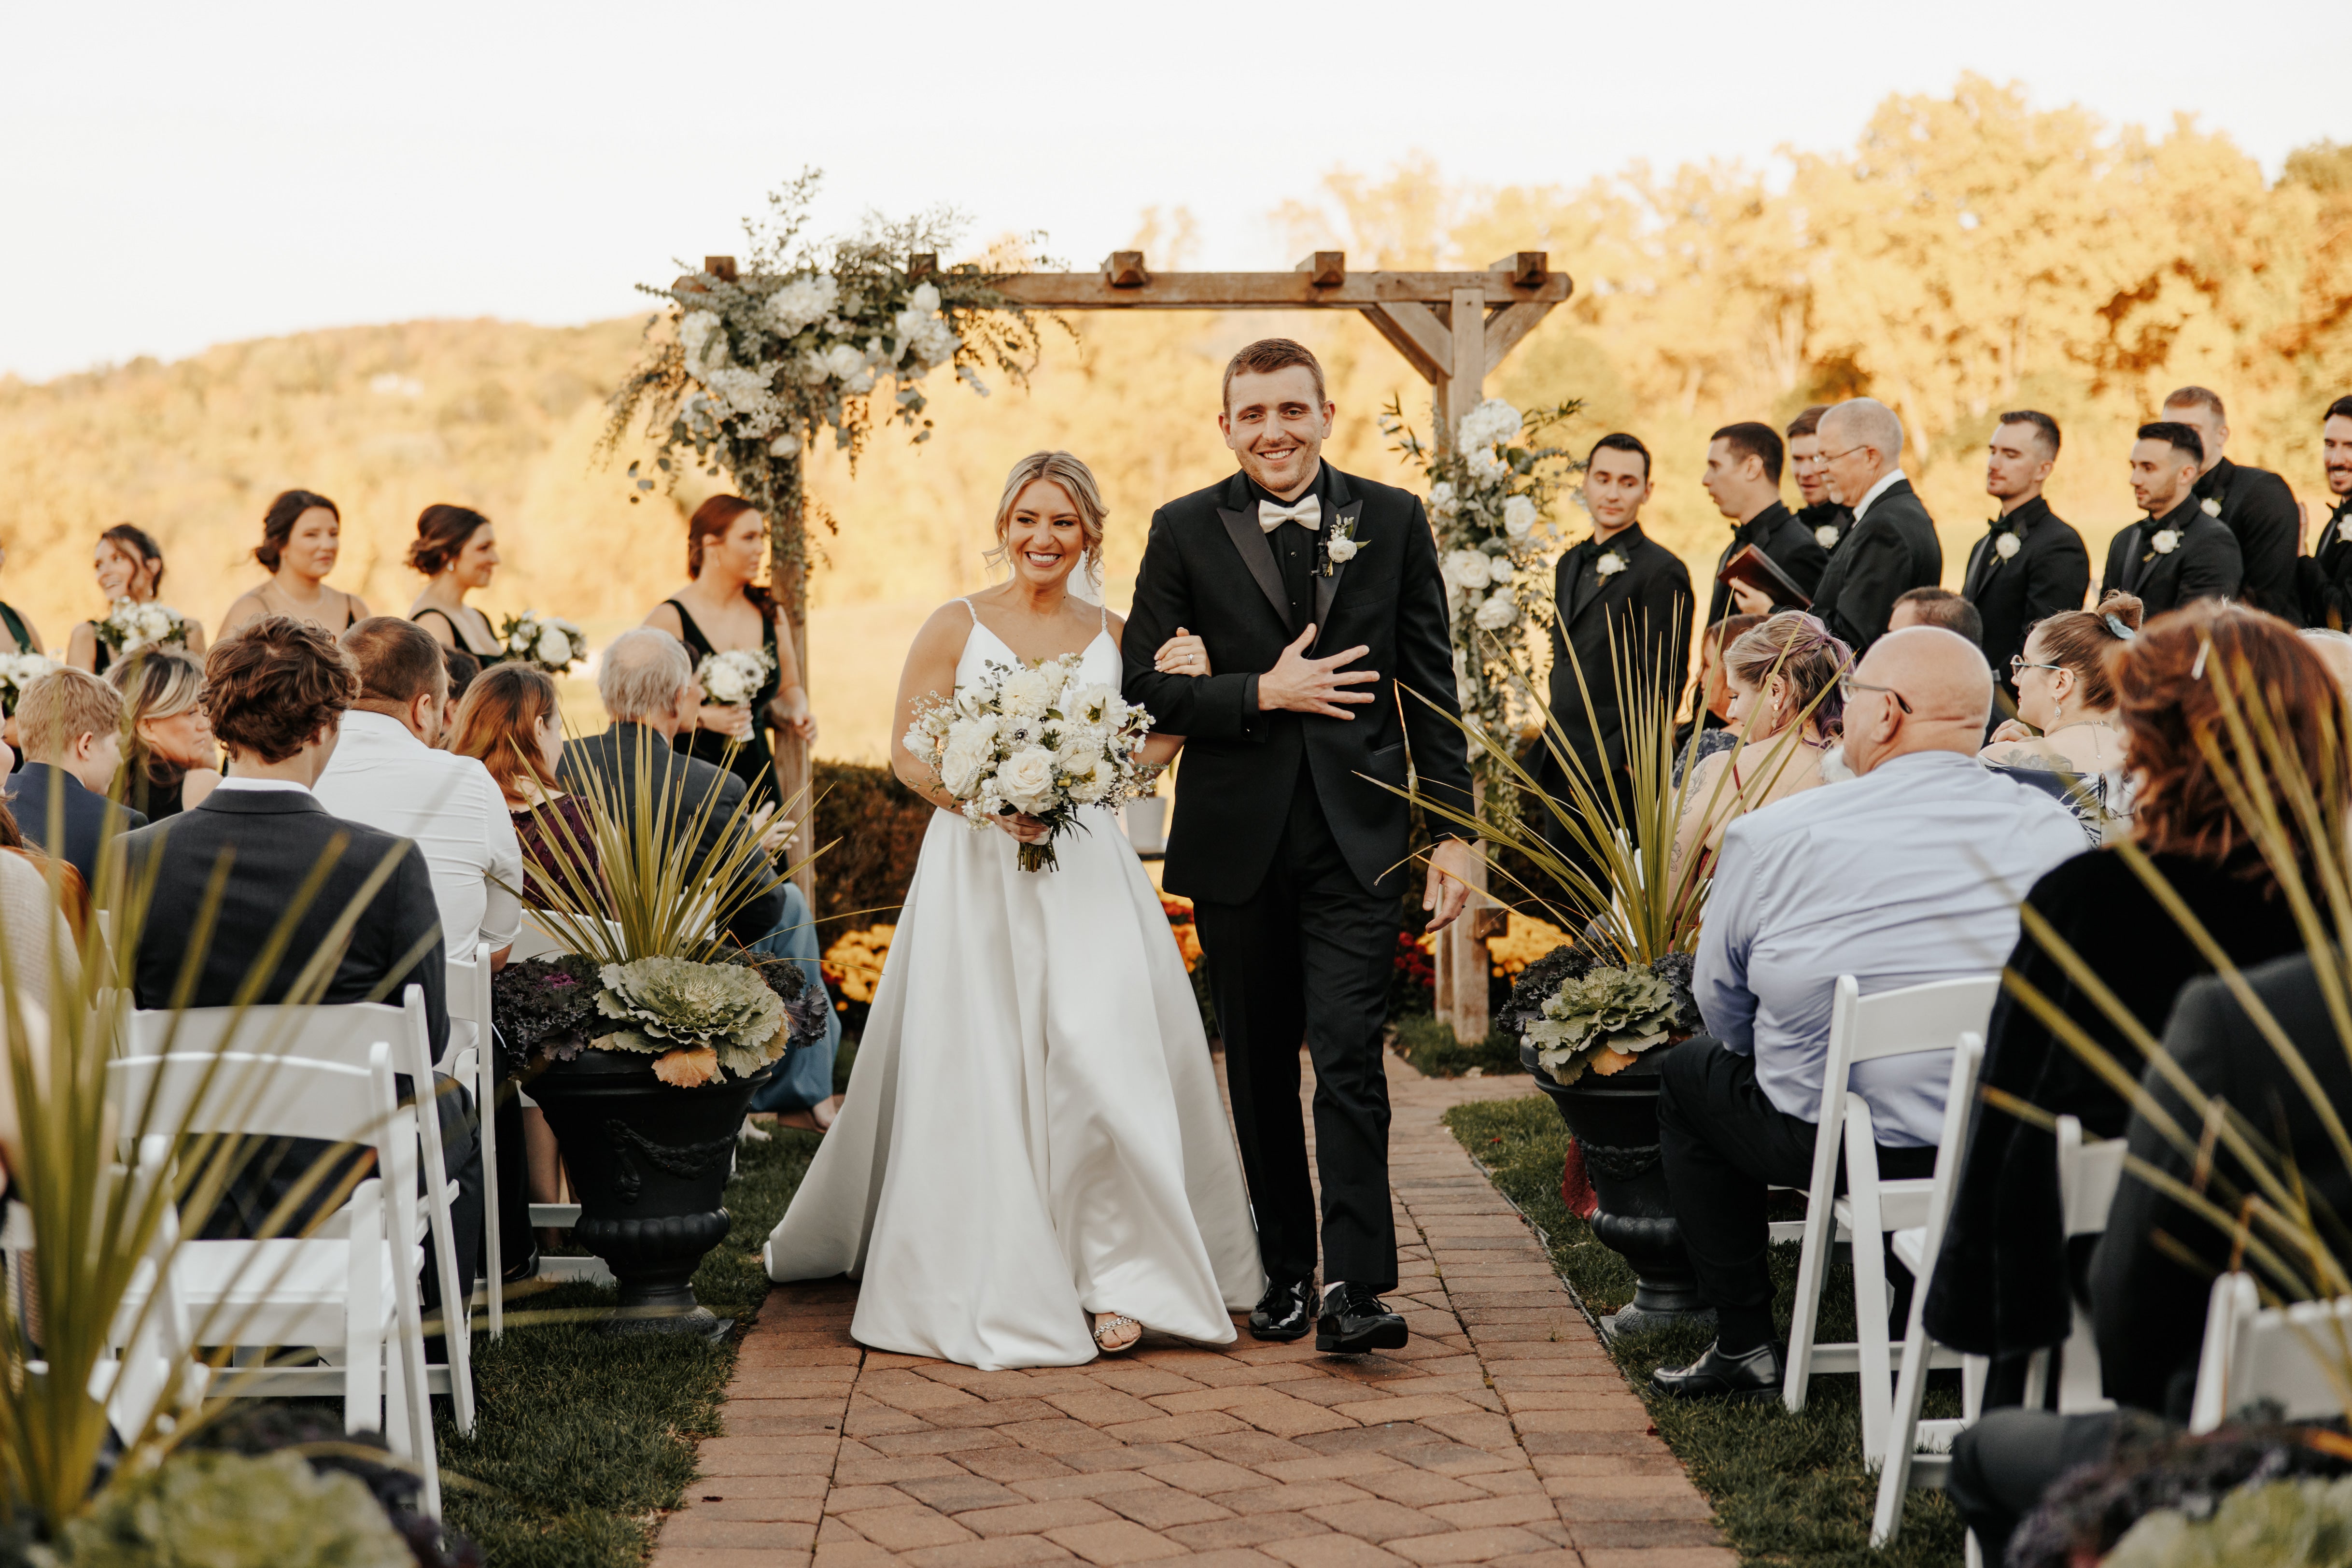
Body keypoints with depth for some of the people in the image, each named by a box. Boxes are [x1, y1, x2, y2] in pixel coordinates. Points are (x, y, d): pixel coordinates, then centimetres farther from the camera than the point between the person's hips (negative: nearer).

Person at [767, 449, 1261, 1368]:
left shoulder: (1113, 637, 11)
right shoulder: (957, 627, 4)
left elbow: (1149, 748, 16)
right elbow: (908, 755, 1)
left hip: (1086, 872, 2)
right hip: (977, 874, -1)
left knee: (1104, 1053, -11)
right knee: (980, 1072, -3)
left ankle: (1115, 1276, -4)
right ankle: (991, 1286, 6)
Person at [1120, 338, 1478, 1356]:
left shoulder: (1392, 521, 5)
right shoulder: (1185, 532, 4)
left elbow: (1430, 685, 5)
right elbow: (1146, 684, 0)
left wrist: (1453, 830, 0)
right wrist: (1264, 693, -13)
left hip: (1355, 833, -1)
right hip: (1237, 839, 1)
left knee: (1349, 1053, -11)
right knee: (1260, 1068, 10)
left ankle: (1353, 1288, -12)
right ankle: (1287, 1270, 22)